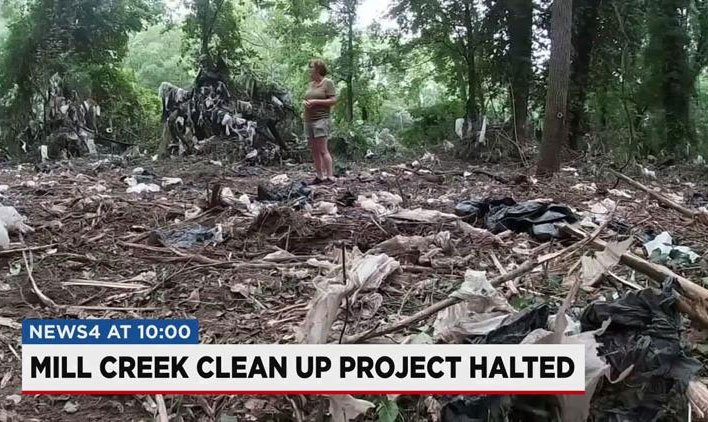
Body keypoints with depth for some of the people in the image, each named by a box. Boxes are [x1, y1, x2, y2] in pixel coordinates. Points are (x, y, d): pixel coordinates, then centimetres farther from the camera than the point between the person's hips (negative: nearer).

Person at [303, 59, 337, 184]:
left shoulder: (328, 83, -4)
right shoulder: (311, 84, 18)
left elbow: (333, 100, -10)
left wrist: (316, 101, -16)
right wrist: (305, 102, 1)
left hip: (321, 120, -8)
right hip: (309, 120, 8)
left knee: (322, 150, -13)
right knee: (314, 150, 5)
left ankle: (330, 177, -12)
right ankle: (319, 176, 9)